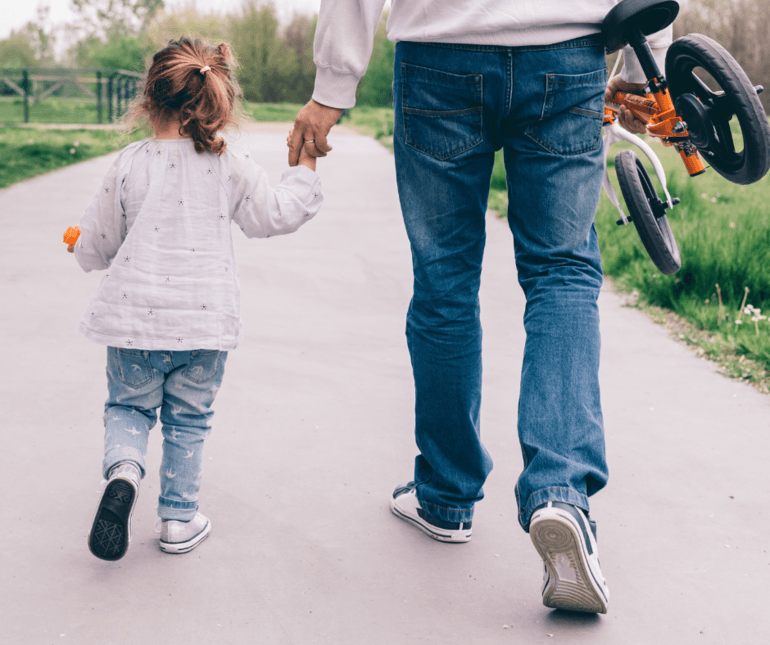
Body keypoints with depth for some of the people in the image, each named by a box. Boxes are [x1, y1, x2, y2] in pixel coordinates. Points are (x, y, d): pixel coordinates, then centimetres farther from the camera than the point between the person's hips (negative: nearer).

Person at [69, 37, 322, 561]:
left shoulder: (129, 164, -2)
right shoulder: (232, 167, -2)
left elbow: (96, 249, 4)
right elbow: (277, 215, 7)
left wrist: (83, 246, 27)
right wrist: (305, 167, 21)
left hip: (135, 317, 0)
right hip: (207, 319, 1)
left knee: (128, 405, 17)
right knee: (189, 419, 15)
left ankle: (124, 468, -12)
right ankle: (179, 520, 20)